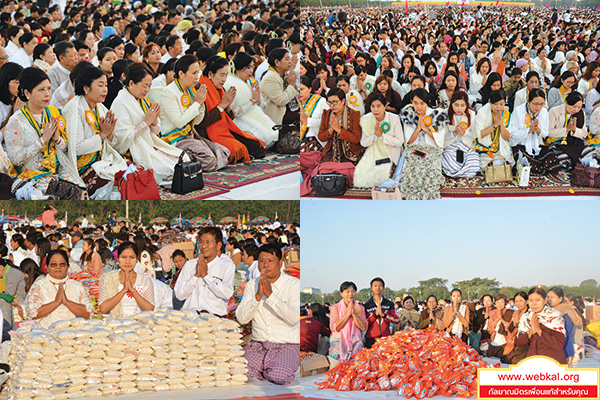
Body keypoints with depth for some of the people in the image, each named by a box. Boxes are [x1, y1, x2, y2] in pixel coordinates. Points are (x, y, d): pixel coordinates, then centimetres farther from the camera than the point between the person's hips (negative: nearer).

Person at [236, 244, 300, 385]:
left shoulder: (294, 284, -5)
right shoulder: (252, 285, 8)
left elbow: (294, 318, -20)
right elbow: (241, 318, -3)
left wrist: (270, 294, -24)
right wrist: (258, 295, -17)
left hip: (287, 346, -3)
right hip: (258, 345, 3)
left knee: (279, 377, -29)